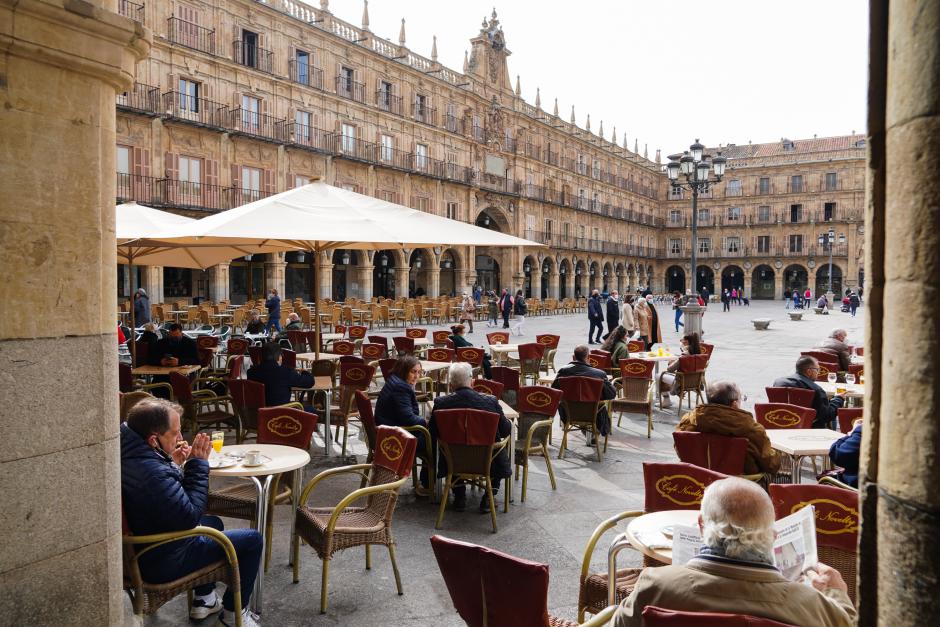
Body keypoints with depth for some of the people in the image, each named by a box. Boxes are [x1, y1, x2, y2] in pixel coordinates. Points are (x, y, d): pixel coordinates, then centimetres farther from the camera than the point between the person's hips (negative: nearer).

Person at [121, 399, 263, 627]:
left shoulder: (126, 453, -7)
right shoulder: (154, 474, -37)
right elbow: (190, 517, -25)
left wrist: (173, 465, -5)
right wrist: (198, 464, -20)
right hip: (161, 563, -9)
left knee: (214, 523, 31)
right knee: (252, 539, 0)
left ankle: (203, 599, 39)